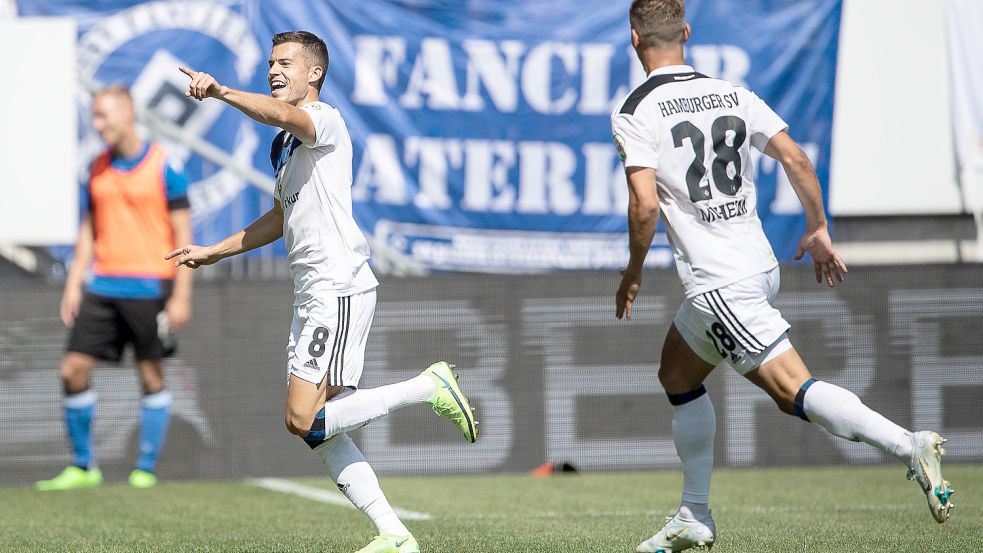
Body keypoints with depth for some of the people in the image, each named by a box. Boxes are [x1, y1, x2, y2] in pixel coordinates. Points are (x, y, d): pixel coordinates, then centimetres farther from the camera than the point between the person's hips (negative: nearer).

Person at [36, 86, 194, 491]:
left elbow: (182, 235, -6)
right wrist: (73, 284, 10)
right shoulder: (98, 169, 10)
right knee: (73, 370, -1)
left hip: (148, 287, -5)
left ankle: (146, 469, 10)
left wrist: (181, 297, -11)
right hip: (103, 286, 5)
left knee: (151, 377, 1)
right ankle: (83, 467, 10)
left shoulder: (163, 166, -6)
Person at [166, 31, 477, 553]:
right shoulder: (284, 144, 21)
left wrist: (221, 91, -47)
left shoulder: (325, 119, -8)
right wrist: (212, 252, 31)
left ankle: (430, 387, -4)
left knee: (305, 420, -15)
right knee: (316, 429, 5)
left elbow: (283, 115, -32)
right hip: (310, 295, 10)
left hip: (340, 289, -10)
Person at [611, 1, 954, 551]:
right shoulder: (731, 94, 10)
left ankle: (908, 446, -29)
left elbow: (645, 205, -17)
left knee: (794, 390, -14)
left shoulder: (633, 113, -8)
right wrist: (818, 231, 16)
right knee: (677, 376, 22)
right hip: (759, 264, 8)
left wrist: (633, 274, -1)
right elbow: (797, 160, 5)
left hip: (718, 284, -8)